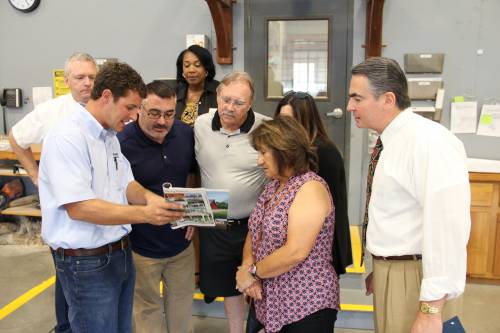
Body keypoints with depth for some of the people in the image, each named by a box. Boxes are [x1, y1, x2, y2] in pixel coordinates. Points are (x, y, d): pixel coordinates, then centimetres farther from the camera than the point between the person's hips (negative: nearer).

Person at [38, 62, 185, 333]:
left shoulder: (110, 136, 9)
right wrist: (144, 214, -30)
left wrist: (149, 197, -9)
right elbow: (79, 207, -26)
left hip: (120, 253, 9)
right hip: (86, 262, -8)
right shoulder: (67, 137, -19)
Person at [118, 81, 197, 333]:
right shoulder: (121, 143, -21)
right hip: (142, 245, -4)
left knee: (182, 300, 22)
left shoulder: (186, 134, -5)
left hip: (181, 241, 5)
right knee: (148, 307, 15)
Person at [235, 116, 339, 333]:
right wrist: (247, 265, -10)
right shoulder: (273, 186, 9)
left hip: (307, 305, -7)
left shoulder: (310, 188, -17)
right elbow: (254, 233, 9)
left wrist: (252, 272, -14)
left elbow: (296, 252, -25)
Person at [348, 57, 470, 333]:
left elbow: (447, 225, -27)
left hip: (415, 280, -9)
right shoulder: (390, 143, 8)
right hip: (390, 273, 9)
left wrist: (431, 309, -26)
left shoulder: (428, 141, -20)